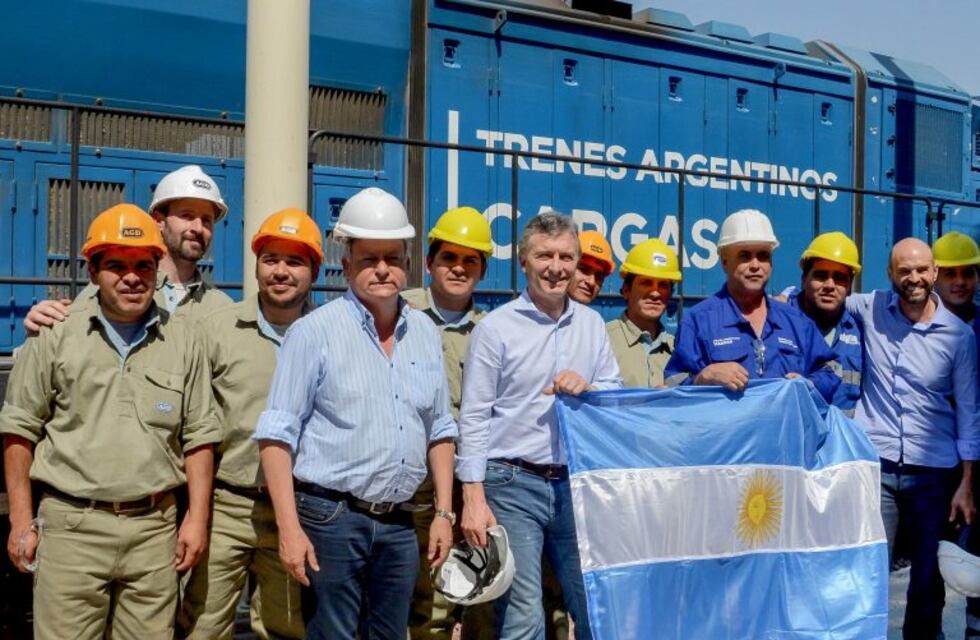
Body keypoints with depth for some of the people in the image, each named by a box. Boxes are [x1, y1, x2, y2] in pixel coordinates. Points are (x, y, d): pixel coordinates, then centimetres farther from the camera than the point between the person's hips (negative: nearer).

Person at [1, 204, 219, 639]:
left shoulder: (181, 342, 7)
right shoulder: (57, 336, 2)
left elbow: (198, 435, 8)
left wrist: (197, 517, 2)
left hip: (154, 526, 2)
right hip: (71, 524, -1)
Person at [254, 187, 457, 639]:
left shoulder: (425, 333, 9)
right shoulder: (315, 331, -7)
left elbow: (440, 431, 15)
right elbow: (277, 436, -9)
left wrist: (444, 512, 10)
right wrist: (290, 528, -15)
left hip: (399, 524, 5)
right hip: (332, 518, -5)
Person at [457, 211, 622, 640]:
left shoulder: (591, 323, 9)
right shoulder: (495, 327, -5)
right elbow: (474, 418, -7)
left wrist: (588, 388, -12)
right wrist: (474, 497, -12)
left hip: (577, 483, 5)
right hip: (513, 483, -4)